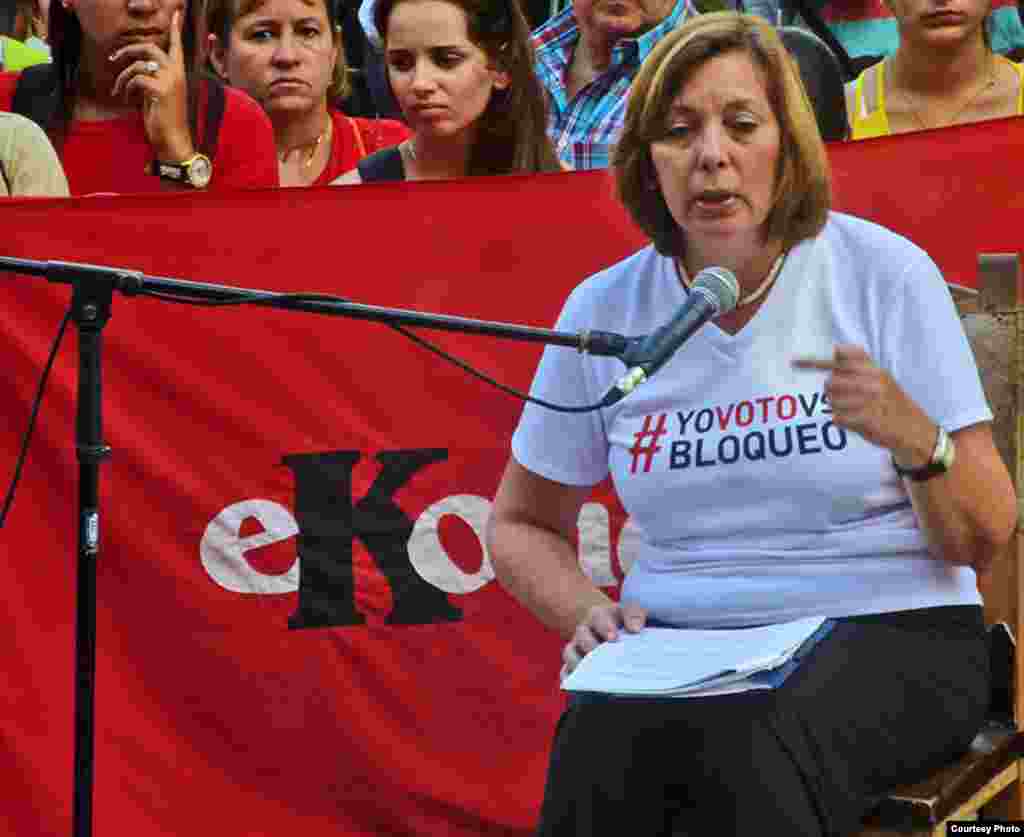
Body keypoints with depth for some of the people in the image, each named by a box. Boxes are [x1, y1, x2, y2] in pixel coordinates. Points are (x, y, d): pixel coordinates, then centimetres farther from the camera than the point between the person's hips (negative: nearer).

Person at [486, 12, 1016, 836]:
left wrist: (914, 439, -22)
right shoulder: (604, 310, 5)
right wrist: (589, 612, -4)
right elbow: (522, 525, 17)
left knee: (747, 751, -36)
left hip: (881, 630, -2)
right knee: (601, 741, -33)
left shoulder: (885, 274, -2)